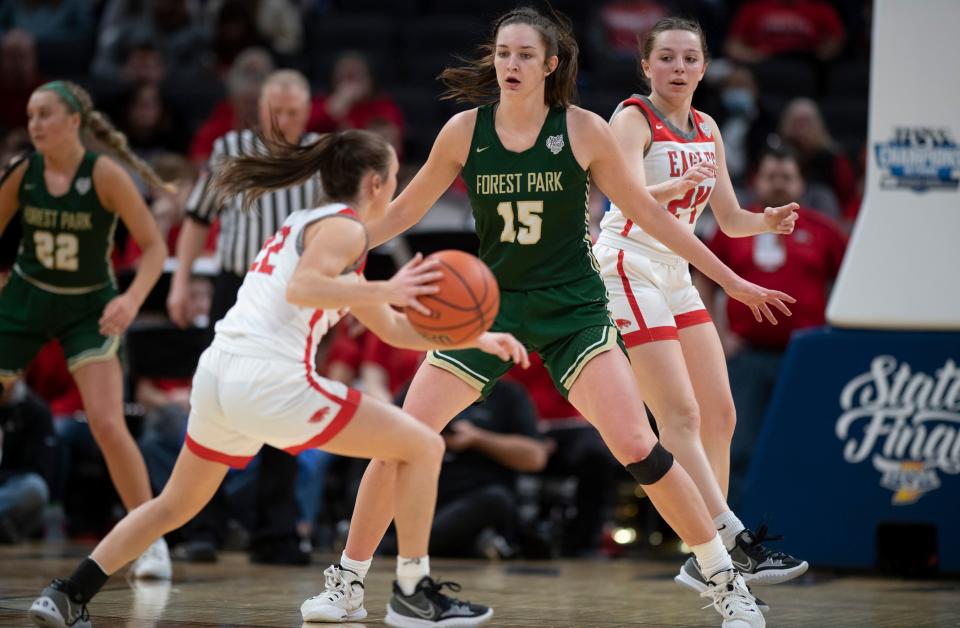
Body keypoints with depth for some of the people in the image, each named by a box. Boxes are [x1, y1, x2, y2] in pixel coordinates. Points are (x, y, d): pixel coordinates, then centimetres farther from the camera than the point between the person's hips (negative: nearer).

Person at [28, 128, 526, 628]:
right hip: (271, 381, -9)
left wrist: (474, 339, 26)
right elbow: (301, 288, -22)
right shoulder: (344, 227, -1)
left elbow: (394, 330, 30)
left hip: (217, 375, 9)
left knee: (176, 505, 25)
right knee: (423, 447, 2)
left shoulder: (306, 224, 27)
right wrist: (386, 290, -25)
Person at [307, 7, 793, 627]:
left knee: (638, 447, -16)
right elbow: (403, 211, 5)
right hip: (490, 306, 2)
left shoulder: (584, 130, -9)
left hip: (573, 310, -2)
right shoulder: (466, 131, -6)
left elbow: (649, 213, 0)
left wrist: (731, 279, 2)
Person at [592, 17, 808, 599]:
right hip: (628, 270, -9)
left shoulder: (706, 130, 11)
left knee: (719, 413, 5)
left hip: (676, 276, 9)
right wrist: (680, 184, -47)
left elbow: (729, 219, 15)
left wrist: (767, 221, -7)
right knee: (681, 416, -15)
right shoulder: (633, 119, -11)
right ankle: (738, 545, -22)